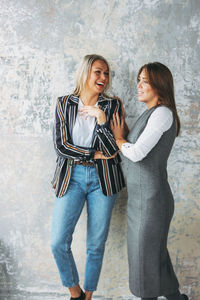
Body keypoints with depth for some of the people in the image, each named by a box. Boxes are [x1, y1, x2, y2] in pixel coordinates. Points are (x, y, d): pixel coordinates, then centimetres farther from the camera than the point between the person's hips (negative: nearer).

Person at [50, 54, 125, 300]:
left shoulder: (112, 105, 2)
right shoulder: (64, 103, 3)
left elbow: (114, 150, -6)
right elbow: (60, 145, -4)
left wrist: (101, 120, -18)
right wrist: (95, 154, -9)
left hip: (102, 178, 0)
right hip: (71, 176, 0)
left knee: (96, 245, 7)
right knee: (58, 243, -5)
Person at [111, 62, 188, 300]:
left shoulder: (163, 113, -16)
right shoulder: (149, 114, 13)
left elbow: (136, 153, -21)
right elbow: (132, 148, 13)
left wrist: (118, 138, -4)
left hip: (151, 197, -10)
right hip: (140, 196, 10)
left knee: (146, 256, 4)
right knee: (155, 252, 21)